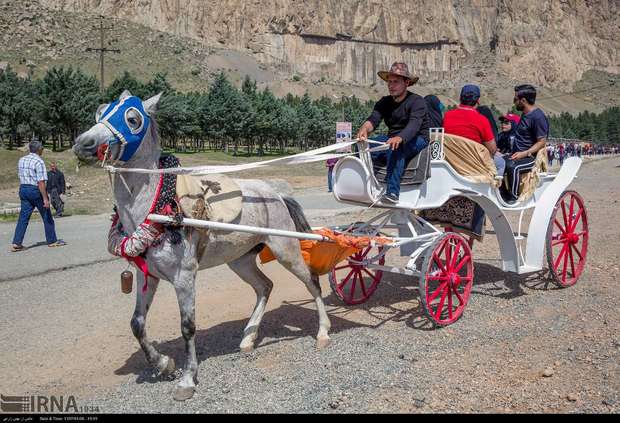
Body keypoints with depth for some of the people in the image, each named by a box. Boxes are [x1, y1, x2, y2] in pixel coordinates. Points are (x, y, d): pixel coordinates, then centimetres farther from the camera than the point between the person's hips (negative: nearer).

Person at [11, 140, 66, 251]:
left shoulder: (21, 160, 9)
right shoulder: (38, 162, -16)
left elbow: (20, 177, 15)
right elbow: (41, 182, -20)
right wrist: (45, 199, -19)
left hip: (23, 189, 7)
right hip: (35, 190, -7)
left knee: (23, 217, 6)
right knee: (47, 217, 7)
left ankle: (16, 243, -1)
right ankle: (52, 240, 17)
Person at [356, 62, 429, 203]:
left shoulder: (417, 101, -9)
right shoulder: (384, 102, 10)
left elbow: (414, 124, -27)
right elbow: (374, 118, -8)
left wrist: (399, 138, -49)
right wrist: (364, 128, -34)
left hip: (418, 140, -6)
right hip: (392, 139, 6)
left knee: (396, 148, -39)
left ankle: (392, 192, -43)